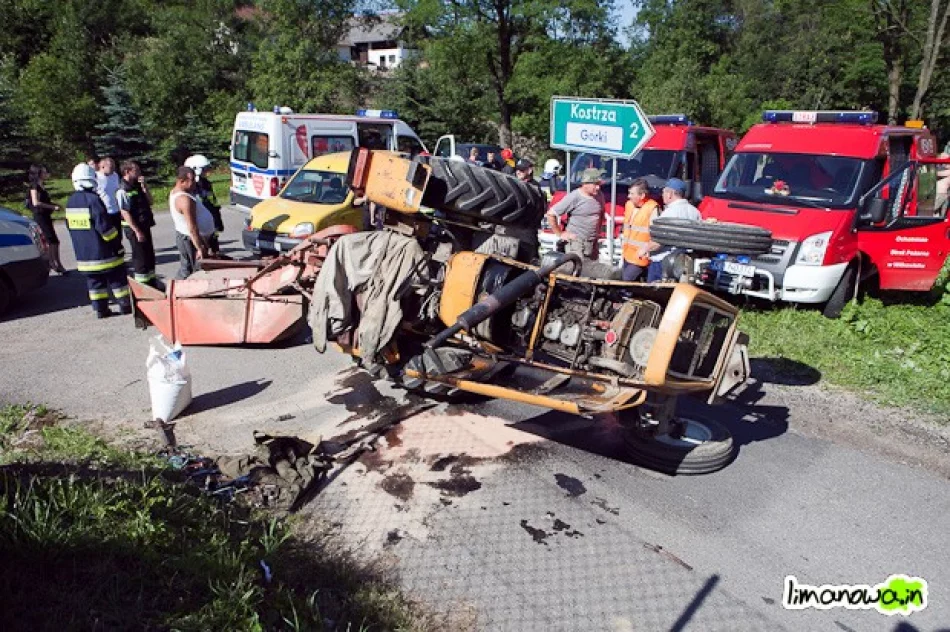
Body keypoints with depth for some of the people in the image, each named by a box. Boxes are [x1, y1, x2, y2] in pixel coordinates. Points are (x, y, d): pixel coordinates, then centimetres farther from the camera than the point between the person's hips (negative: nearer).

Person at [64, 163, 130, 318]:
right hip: (101, 251, -7)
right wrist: (116, 242, -9)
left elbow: (70, 225, 15)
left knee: (94, 281, 12)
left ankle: (100, 309, 13)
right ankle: (125, 305, 9)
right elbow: (105, 226, -20)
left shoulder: (70, 201, 8)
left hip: (83, 253, 7)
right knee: (117, 278, 4)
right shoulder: (94, 199, -17)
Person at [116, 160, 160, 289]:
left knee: (150, 256, 17)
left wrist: (144, 186, -3)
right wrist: (137, 231, -21)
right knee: (140, 258, 0)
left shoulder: (137, 186, 9)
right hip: (134, 228, -8)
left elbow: (150, 201, 10)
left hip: (145, 225, 9)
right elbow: (125, 213, -20)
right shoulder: (123, 191, -16)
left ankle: (152, 283, 30)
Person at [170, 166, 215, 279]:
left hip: (182, 235, 10)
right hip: (192, 238, -10)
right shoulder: (185, 199, -26)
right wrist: (200, 248, -26)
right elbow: (192, 228, -28)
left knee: (185, 269, 17)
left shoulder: (174, 192, 6)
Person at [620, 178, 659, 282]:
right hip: (628, 253, 8)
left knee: (627, 280, -13)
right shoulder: (629, 204, 7)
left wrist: (645, 249, -27)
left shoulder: (653, 208, -18)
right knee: (623, 279, 14)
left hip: (641, 256, -8)